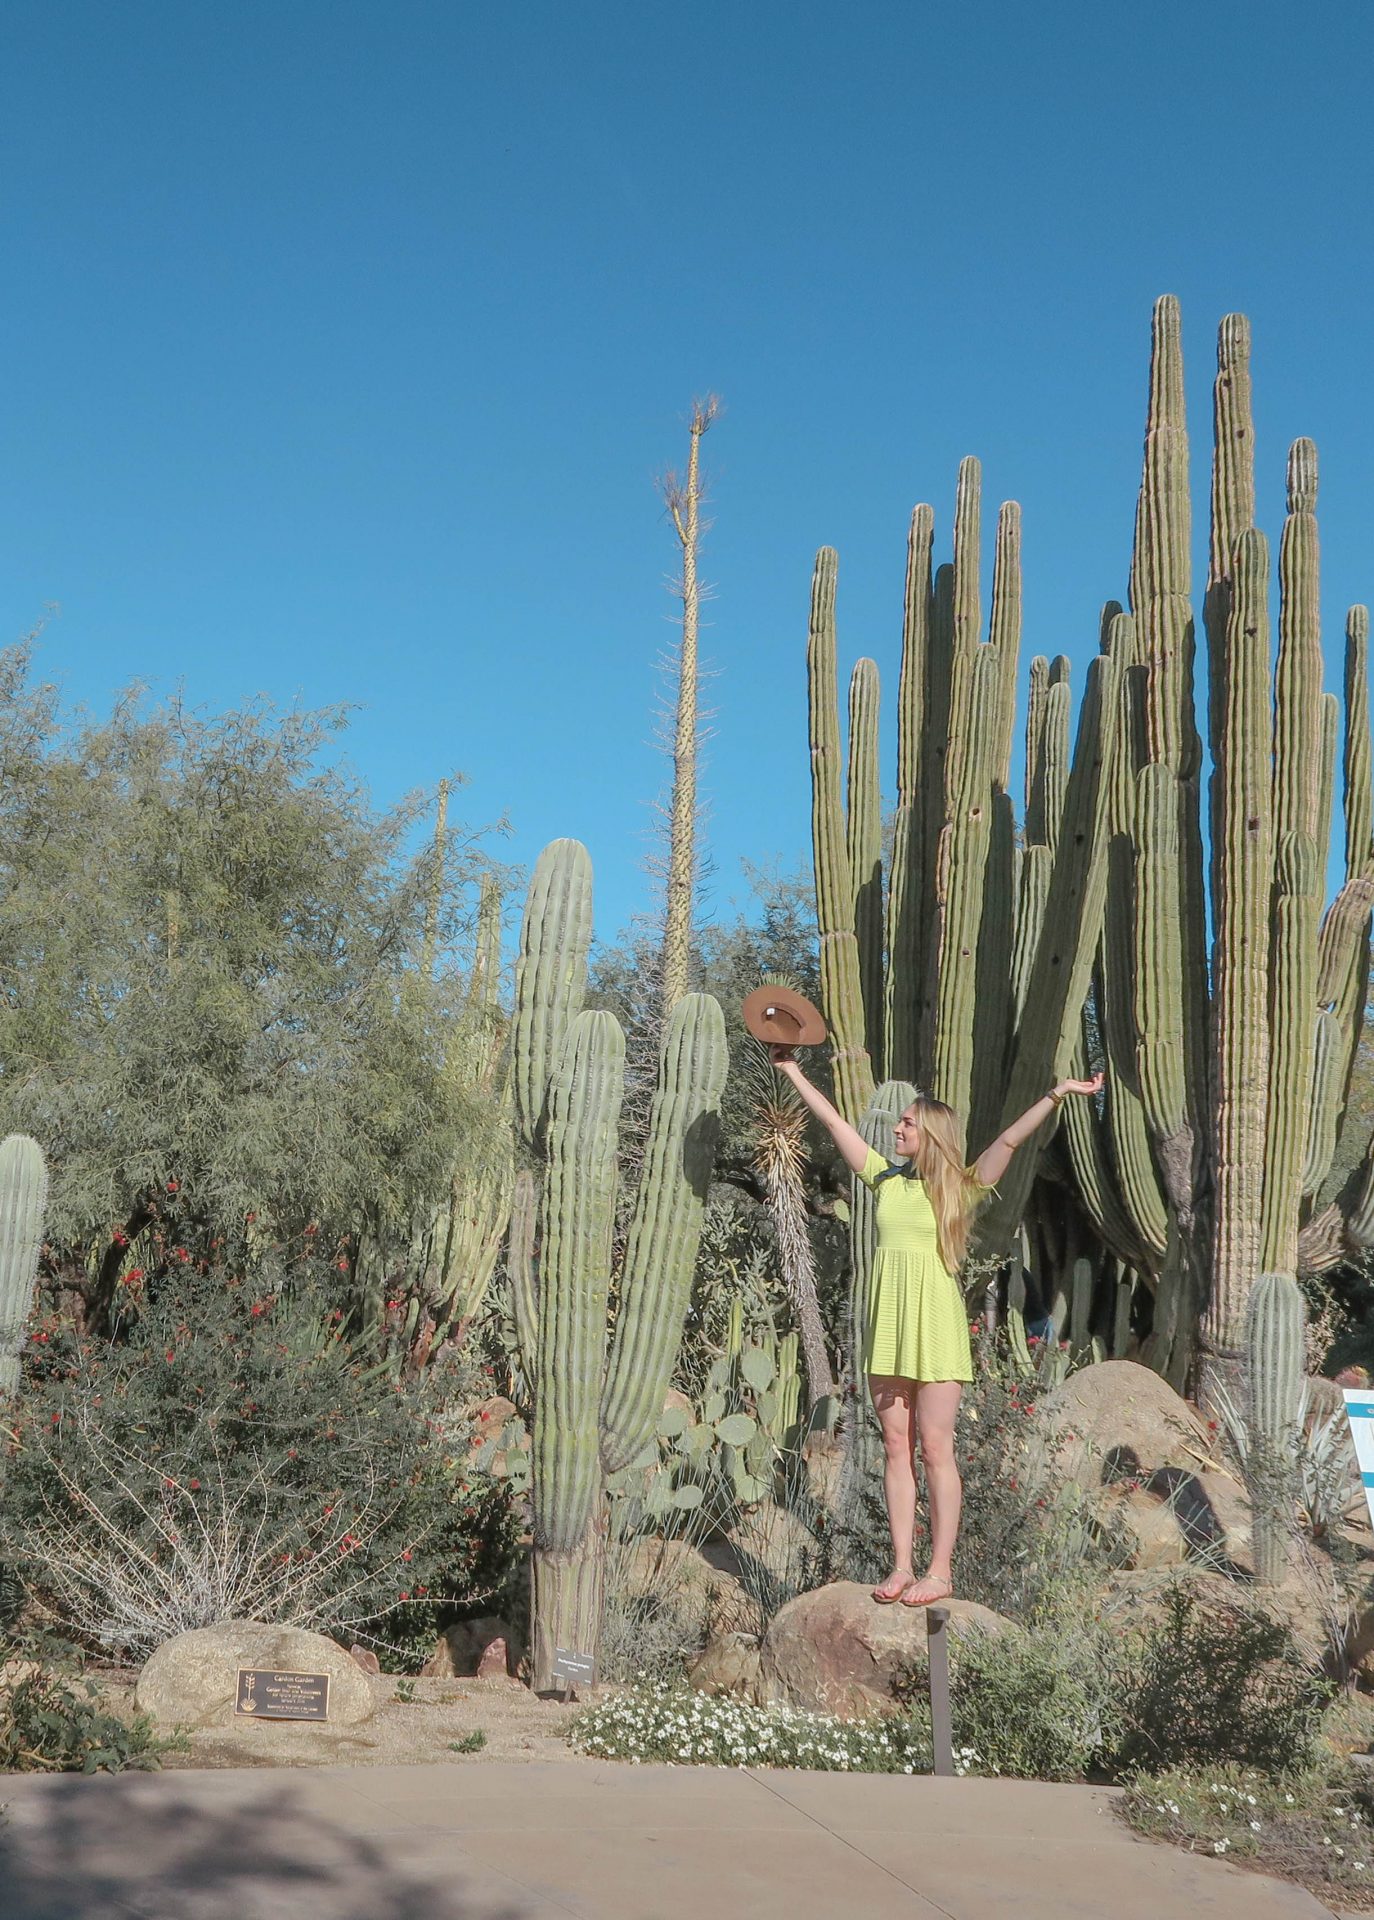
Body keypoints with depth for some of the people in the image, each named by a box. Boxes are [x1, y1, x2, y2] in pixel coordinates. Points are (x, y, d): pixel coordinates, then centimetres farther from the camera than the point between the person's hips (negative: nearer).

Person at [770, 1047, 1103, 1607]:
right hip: (887, 1324, 5)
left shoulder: (959, 1188, -1)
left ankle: (940, 1572, 2)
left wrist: (1056, 1093, -21)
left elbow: (1009, 1140, -11)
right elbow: (835, 1123, 15)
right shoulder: (886, 1179, 11)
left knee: (934, 1449, -3)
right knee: (896, 1446, 6)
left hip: (934, 1324, -5)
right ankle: (902, 1566, 11)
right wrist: (793, 1072, 18)